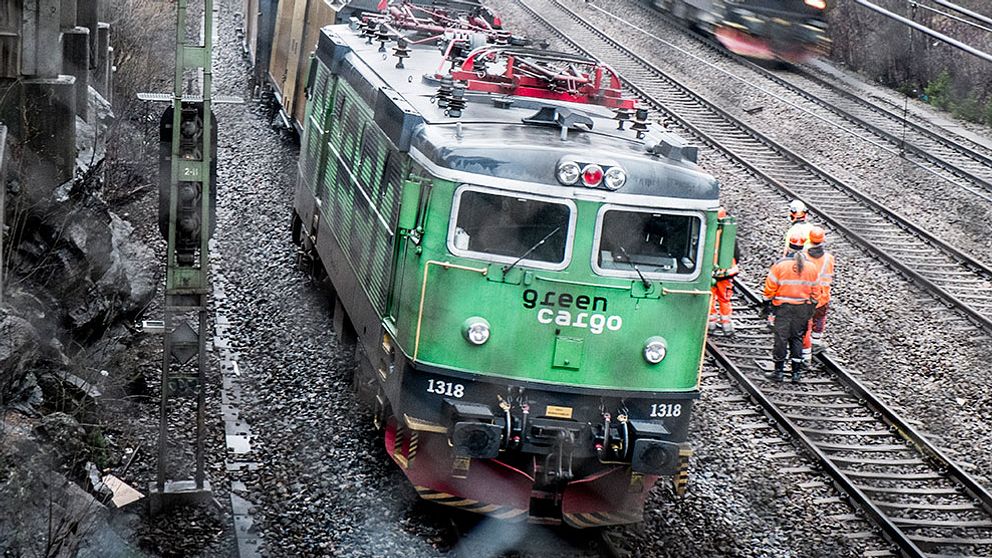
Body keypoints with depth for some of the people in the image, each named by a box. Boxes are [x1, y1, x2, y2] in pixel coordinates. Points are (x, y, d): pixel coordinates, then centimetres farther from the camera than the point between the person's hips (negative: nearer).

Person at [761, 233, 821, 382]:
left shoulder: (780, 265, -10)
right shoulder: (812, 267, 2)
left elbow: (770, 287, -6)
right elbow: (815, 291, 8)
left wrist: (766, 304, 5)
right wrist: (812, 308, 19)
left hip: (783, 307, -3)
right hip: (803, 308, 3)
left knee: (781, 338, 4)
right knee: (797, 338, 12)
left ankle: (779, 371, 9)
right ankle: (796, 371, 12)